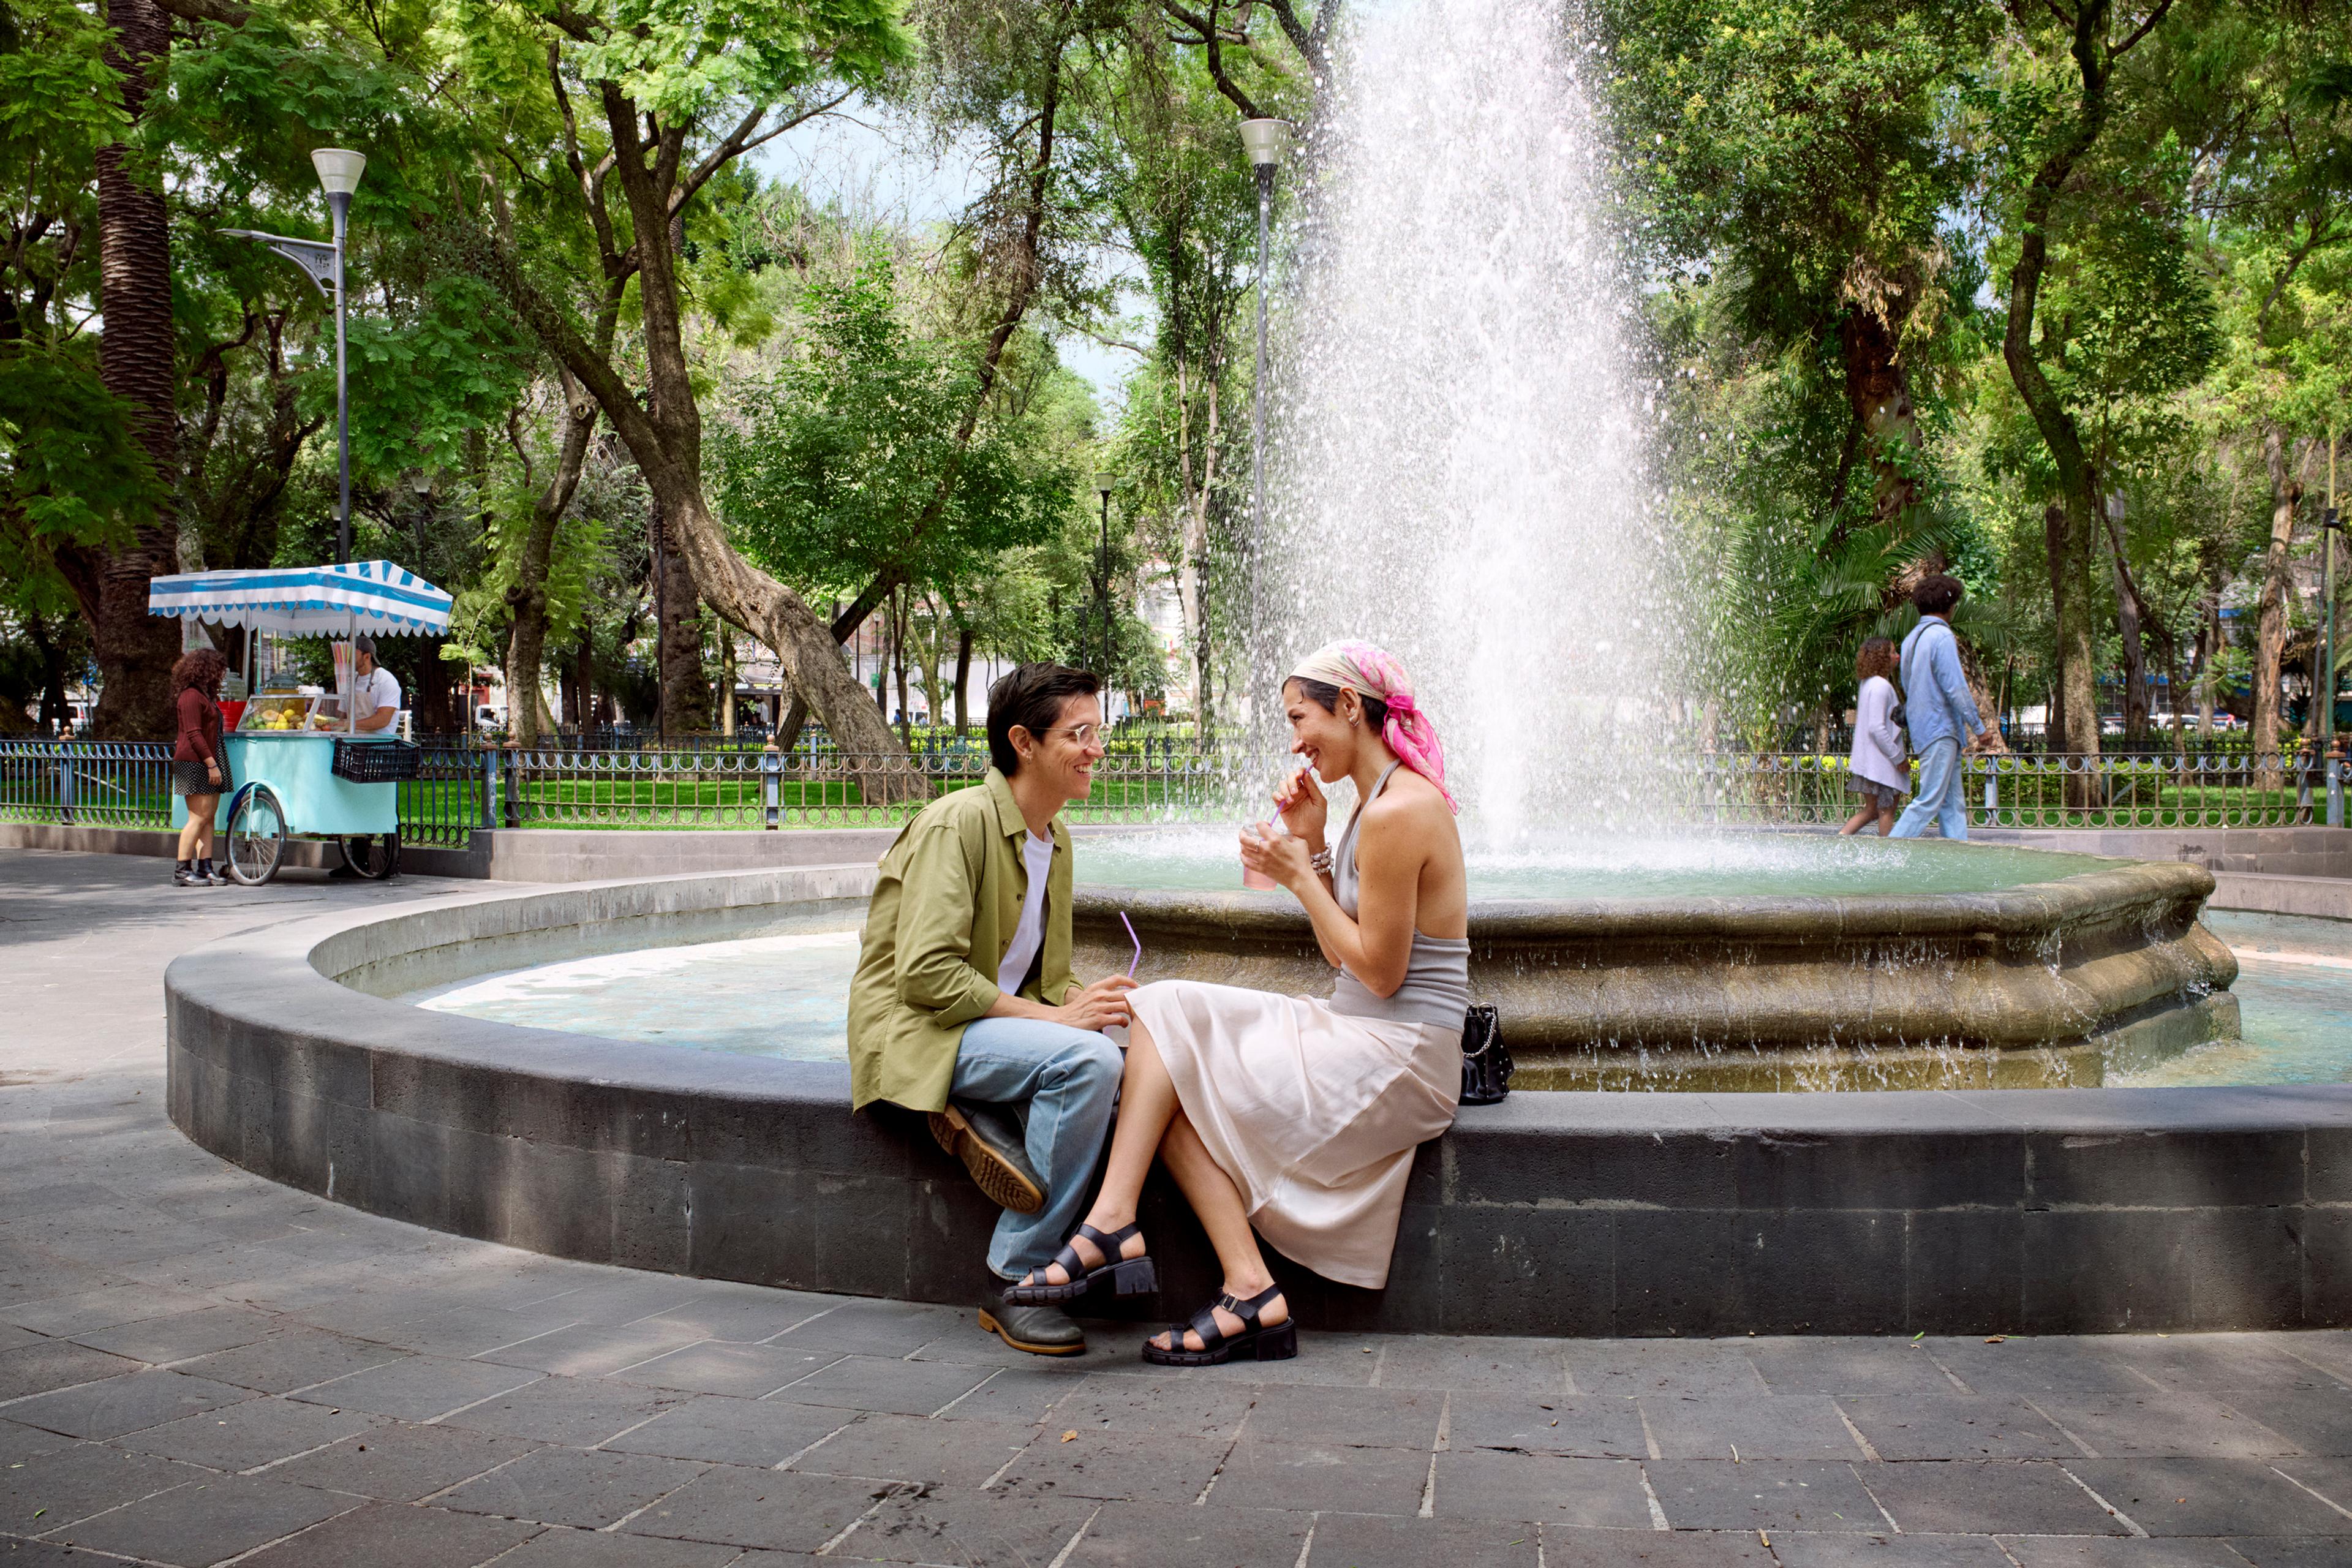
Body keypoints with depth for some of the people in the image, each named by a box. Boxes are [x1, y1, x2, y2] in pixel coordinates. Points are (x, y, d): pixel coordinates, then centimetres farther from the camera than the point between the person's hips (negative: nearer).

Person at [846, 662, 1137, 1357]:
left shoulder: (1055, 839, 13)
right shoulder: (958, 822, -13)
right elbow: (925, 972, -22)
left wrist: (1086, 1001, -5)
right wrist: (1052, 1015, -23)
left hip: (998, 1021, 7)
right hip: (919, 1032, -7)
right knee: (1087, 1058, -31)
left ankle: (982, 1119, -7)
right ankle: (1014, 1284, -21)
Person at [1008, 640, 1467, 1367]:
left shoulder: (1398, 812, -18)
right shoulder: (1386, 799, 14)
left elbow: (1378, 971, -17)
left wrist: (1299, 876, -10)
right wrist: (1313, 845, 7)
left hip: (1393, 1061, -10)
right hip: (1361, 1040, 10)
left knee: (1174, 1089, -6)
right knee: (1167, 1012, -4)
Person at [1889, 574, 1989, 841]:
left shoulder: (1911, 638, 15)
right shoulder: (1942, 636, -12)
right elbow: (1955, 689, -17)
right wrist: (1978, 727, -11)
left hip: (1922, 729, 9)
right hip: (1940, 729, -9)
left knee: (1953, 803, 8)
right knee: (1930, 800, -9)